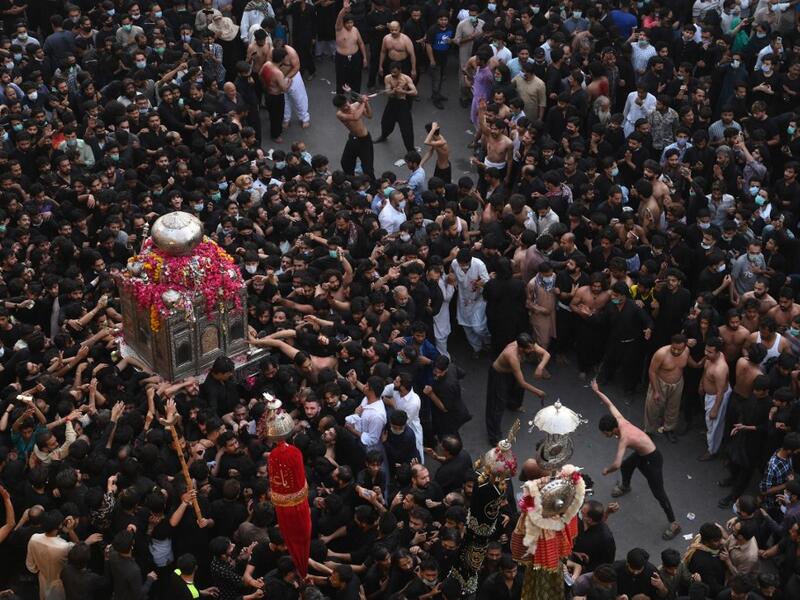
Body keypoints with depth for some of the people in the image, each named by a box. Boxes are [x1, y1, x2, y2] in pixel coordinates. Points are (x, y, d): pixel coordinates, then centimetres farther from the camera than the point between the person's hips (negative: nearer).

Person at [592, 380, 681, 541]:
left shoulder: (623, 438, -36)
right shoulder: (618, 419, -15)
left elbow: (616, 464, -42)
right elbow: (609, 403, 3)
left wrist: (606, 470, -22)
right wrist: (597, 391, 10)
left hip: (652, 459, -9)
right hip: (641, 453, 9)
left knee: (658, 492, -3)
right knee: (625, 466, 31)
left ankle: (674, 524, 8)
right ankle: (625, 486, 64)